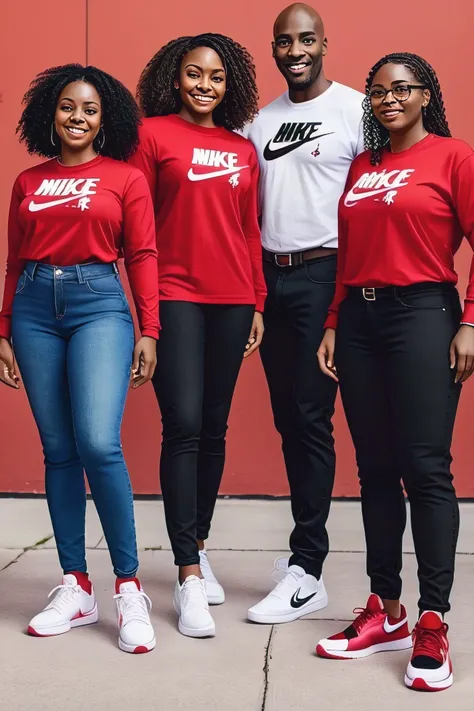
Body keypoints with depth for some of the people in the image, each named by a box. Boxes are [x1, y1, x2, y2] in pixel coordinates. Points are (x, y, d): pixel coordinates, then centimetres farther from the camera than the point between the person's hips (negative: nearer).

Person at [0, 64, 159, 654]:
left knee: (98, 444, -17)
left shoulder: (126, 178, 5)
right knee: (58, 451, 4)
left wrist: (148, 332, -6)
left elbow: (142, 257, 2)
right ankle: (76, 587, 14)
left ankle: (128, 587, -3)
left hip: (98, 303, -3)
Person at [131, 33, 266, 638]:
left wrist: (258, 303, 12)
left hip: (231, 300, 5)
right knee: (183, 425, -10)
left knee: (214, 428, 9)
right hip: (176, 297, -4)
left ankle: (198, 546, 24)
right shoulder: (153, 134, 2)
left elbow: (250, 232, 16)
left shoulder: (243, 150, 14)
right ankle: (189, 575, -5)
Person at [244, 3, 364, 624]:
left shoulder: (356, 109, -3)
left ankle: (306, 573, 0)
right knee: (286, 418, 8)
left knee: (311, 418, -6)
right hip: (269, 276, 6)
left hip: (324, 276, -6)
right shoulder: (260, 120, 15)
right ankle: (309, 545, 20)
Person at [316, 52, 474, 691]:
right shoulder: (361, 167, 16)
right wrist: (333, 325, 10)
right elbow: (349, 254, 16)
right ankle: (386, 612, 18)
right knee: (375, 470, 8)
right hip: (359, 318, 6)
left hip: (422, 314, -5)